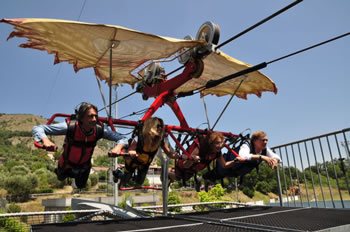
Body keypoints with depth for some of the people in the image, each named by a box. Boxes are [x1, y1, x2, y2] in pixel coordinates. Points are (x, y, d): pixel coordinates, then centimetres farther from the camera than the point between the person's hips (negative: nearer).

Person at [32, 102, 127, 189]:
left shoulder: (100, 129, -33)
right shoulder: (69, 126, -39)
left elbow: (122, 139, -26)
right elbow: (37, 128, -34)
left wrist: (118, 146, -49)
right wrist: (45, 139, -55)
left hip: (84, 166, 2)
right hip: (67, 164, -2)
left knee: (81, 186, 27)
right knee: (61, 178, 30)